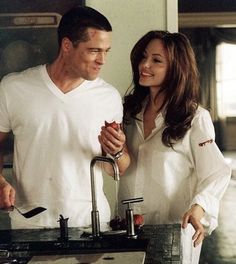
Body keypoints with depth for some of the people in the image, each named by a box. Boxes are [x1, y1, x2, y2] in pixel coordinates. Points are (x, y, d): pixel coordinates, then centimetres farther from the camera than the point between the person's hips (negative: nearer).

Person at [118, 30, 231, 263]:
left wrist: (199, 207, -28)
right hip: (130, 226, 5)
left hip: (175, 227, -5)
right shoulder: (131, 110, 6)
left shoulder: (195, 117, -10)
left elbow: (216, 173, -12)